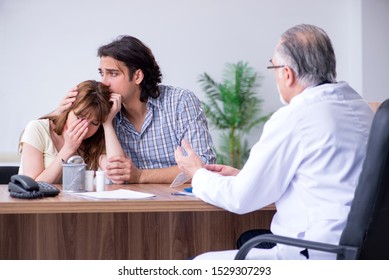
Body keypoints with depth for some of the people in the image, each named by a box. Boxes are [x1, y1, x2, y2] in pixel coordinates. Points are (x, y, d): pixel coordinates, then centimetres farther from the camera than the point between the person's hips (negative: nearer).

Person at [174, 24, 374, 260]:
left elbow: (241, 198, -6)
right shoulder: (360, 106, 11)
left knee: (198, 268, 0)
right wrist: (242, 176, 25)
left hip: (319, 257, -9)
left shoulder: (293, 118, -14)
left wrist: (199, 175, 14)